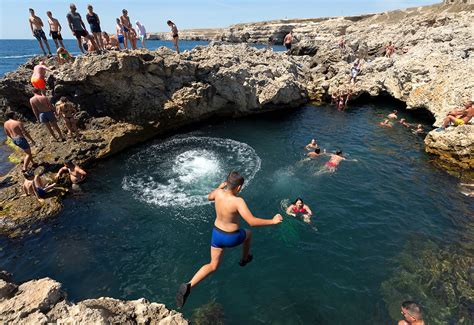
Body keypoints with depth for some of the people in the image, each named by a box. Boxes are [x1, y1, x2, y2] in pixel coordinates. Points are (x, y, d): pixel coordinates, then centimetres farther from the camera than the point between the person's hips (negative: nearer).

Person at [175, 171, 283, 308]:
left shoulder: (218, 192, -14)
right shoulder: (238, 201, -31)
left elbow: (209, 197, 12)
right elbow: (252, 222, -34)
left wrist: (220, 186, 22)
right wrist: (272, 221, -24)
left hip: (217, 234, 5)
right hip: (232, 238, -4)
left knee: (213, 266, 18)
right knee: (248, 233, 30)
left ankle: (188, 286, -1)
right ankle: (244, 259, 52)